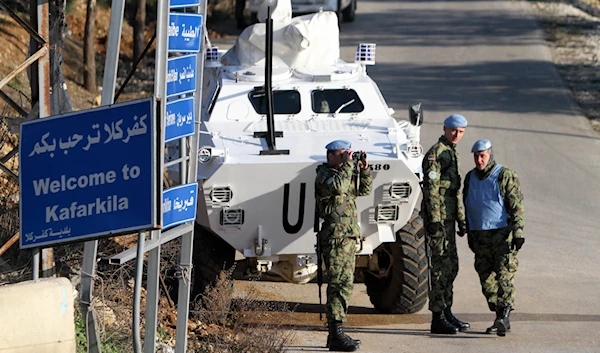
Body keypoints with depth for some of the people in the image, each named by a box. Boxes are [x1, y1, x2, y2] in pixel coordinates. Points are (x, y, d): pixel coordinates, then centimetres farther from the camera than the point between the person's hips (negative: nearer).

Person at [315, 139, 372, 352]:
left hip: (348, 239, 10)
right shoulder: (324, 175, -8)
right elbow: (337, 186, -29)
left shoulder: (343, 174, 19)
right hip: (335, 240, -10)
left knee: (344, 285, 12)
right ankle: (336, 335, -16)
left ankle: (335, 334, 17)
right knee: (340, 285, -14)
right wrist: (348, 164, -23)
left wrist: (364, 169, 9)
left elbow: (364, 190, 22)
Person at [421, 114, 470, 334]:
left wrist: (461, 220, 23)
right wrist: (434, 221, -23)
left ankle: (446, 312, 20)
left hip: (448, 218, 10)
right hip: (438, 217, -10)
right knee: (441, 266, -9)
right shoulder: (435, 154, -12)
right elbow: (431, 189, -18)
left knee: (451, 266, 12)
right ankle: (438, 318, -8)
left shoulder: (452, 154, 19)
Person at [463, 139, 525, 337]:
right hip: (480, 237, 6)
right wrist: (470, 236, 19)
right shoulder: (470, 178, 12)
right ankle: (500, 318, 10)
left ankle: (504, 317, -22)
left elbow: (516, 207, -9)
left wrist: (518, 232, -17)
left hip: (502, 234, -6)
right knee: (487, 280, 3)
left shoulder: (505, 176, -6)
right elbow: (467, 208, 20)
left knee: (504, 275, -15)